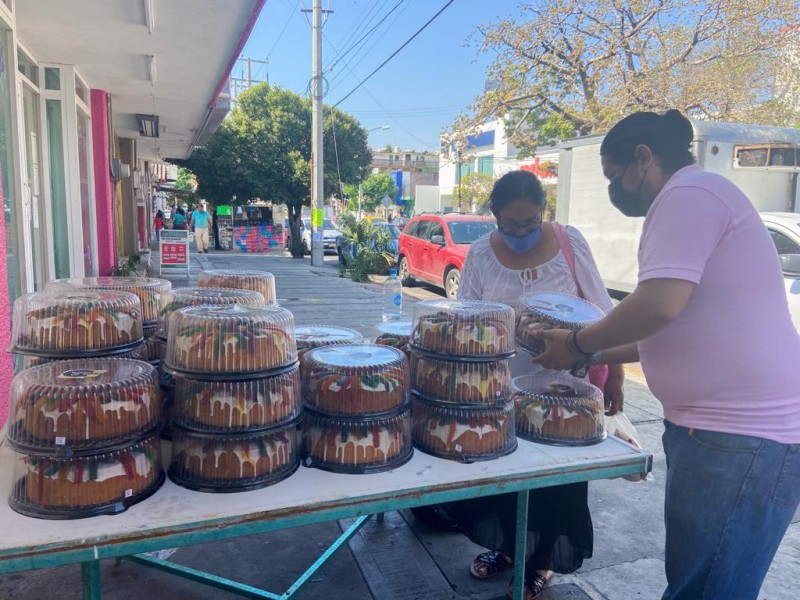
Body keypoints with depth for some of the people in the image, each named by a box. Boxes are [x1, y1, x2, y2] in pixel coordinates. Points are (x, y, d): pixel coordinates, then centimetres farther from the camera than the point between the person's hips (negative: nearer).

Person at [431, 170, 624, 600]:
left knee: (554, 477, 8)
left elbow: (601, 311, -3)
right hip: (501, 386, 2)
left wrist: (614, 376, -3)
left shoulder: (569, 242, -9)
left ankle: (542, 560, 33)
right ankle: (505, 544, 39)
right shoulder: (480, 254, -6)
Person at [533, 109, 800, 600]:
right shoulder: (692, 198, 20)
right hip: (712, 425, 10)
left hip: (742, 434, -10)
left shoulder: (689, 192, -12)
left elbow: (660, 303, -24)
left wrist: (578, 345, -8)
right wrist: (597, 356, 22)